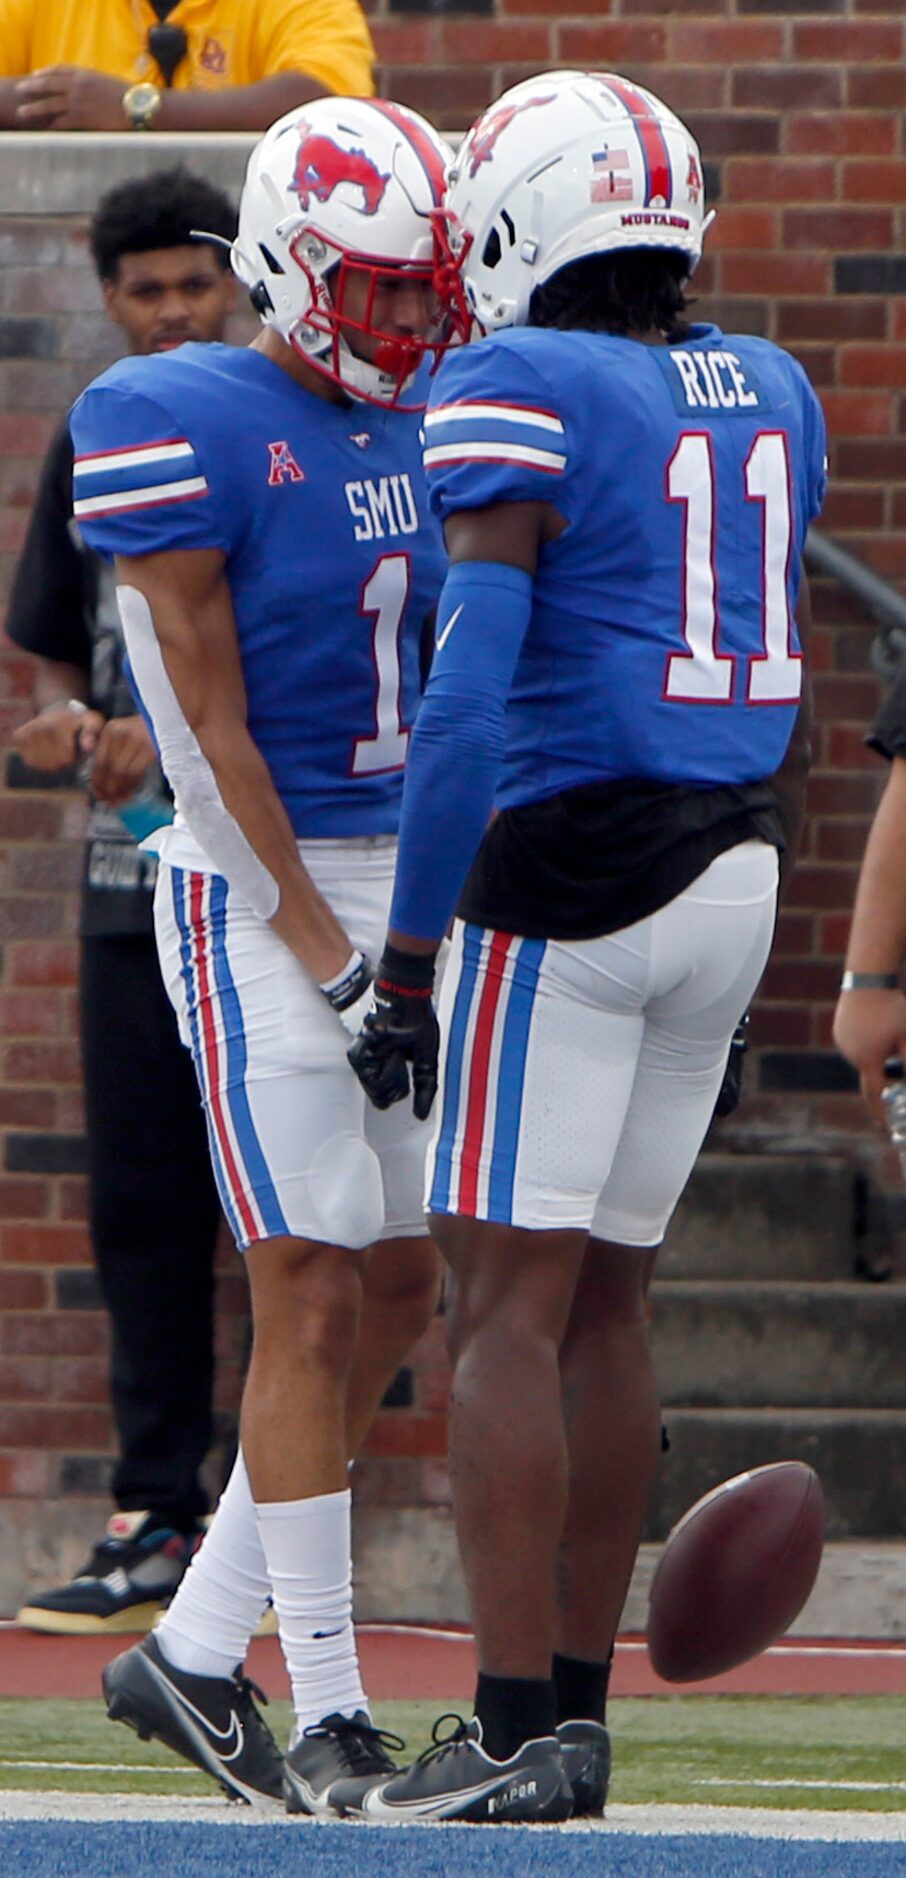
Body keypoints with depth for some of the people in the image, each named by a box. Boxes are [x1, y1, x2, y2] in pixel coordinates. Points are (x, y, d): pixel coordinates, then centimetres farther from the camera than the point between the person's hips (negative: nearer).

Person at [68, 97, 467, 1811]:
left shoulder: (422, 435, 11)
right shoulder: (184, 432, -12)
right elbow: (209, 727, -13)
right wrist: (322, 948, -15)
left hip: (403, 887, 8)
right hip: (257, 896, -8)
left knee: (398, 1288, 7)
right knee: (310, 1292, -9)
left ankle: (196, 1649, 16)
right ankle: (327, 1712, -6)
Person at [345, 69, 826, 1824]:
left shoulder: (518, 398, -11)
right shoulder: (768, 399, 11)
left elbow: (468, 700, -18)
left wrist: (407, 962, -14)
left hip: (575, 874, -7)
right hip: (735, 873, 7)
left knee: (508, 1301, -5)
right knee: (602, 1296, 13)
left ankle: (515, 1731, -9)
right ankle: (574, 1710, 15)